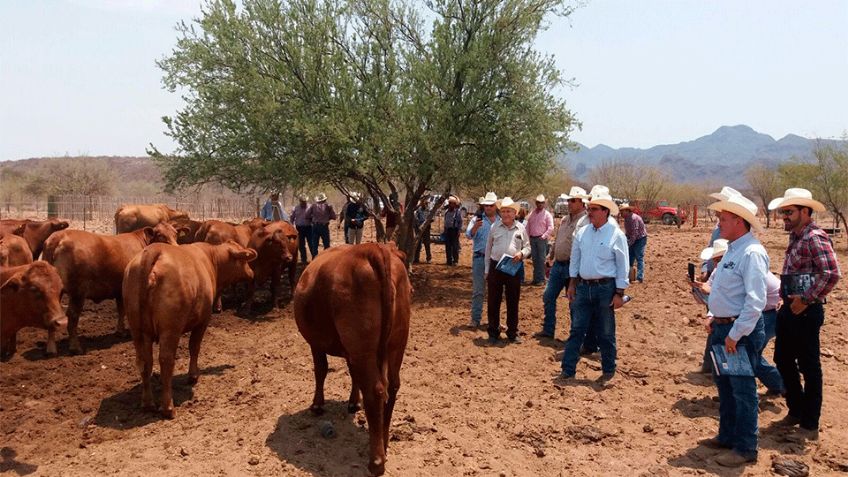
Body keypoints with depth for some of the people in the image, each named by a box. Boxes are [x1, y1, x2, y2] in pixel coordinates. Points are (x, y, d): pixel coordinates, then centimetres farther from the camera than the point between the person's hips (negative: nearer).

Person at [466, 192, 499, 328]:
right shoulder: (477, 219, -3)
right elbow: (469, 235, -15)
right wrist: (475, 227, -36)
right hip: (480, 258, -2)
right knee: (477, 290, 3)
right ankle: (476, 319, 10)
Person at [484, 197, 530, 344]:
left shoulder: (521, 228, 4)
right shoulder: (494, 227, 3)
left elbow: (527, 247, 10)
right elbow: (488, 249, 8)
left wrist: (521, 253, -13)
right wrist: (487, 269, 7)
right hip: (496, 267, 0)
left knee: (513, 302, 8)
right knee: (494, 302, 4)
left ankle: (513, 333, 20)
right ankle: (493, 333, 16)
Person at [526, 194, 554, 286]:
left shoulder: (547, 214, -1)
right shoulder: (532, 214, 13)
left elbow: (551, 228, -7)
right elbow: (527, 226, 14)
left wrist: (544, 236, -14)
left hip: (541, 239, -5)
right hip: (532, 239, 5)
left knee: (541, 259, -5)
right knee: (534, 259, 8)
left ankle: (541, 279, -1)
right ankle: (535, 278, 14)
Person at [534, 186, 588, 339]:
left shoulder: (585, 221, -15)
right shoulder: (565, 219, 13)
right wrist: (550, 257, 21)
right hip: (558, 264, 8)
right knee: (548, 297, 12)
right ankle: (548, 330, 24)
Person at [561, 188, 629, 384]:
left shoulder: (616, 235, -9)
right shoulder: (582, 233, 5)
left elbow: (623, 266, -7)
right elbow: (575, 259, 12)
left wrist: (619, 294, -10)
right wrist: (572, 284, 10)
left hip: (605, 288, -4)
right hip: (583, 287, 4)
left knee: (606, 334, 7)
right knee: (576, 329, 5)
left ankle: (608, 371, 23)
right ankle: (568, 370, 10)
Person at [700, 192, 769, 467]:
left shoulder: (752, 253, -20)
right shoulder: (731, 249, 11)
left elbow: (756, 300, -24)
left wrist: (735, 335, -22)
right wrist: (713, 317, 13)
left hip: (742, 331, -10)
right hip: (722, 328, 10)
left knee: (742, 389, 2)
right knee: (723, 384, 20)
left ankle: (745, 448, 15)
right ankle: (727, 436, 35)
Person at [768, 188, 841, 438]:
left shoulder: (815, 238, -17)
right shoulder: (796, 237, 11)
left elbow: (832, 274, -27)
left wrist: (806, 300, -21)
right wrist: (788, 298, 13)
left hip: (805, 312, -9)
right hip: (789, 309, 9)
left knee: (809, 367, 3)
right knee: (783, 360, 18)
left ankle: (809, 424, 17)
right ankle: (796, 410, 34)